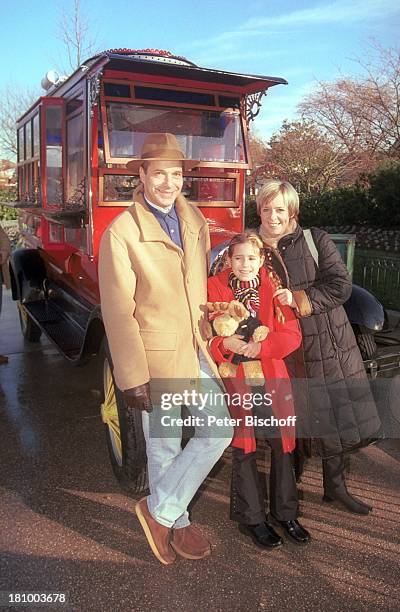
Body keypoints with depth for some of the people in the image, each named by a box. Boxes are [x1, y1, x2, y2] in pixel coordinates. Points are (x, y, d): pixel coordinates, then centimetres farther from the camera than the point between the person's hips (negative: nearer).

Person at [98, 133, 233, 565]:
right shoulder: (121, 233, -13)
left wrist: (210, 336, 13)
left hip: (196, 351, 6)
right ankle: (175, 523, 34)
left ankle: (161, 511, 25)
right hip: (156, 357, -6)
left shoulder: (195, 221, 7)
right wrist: (132, 379, -15)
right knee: (165, 448, 9)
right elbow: (117, 312, -15)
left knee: (219, 431, 7)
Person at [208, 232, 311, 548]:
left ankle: (286, 512, 29)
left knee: (283, 445, 8)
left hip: (272, 378, 2)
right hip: (234, 380, -2)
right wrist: (224, 344, -23)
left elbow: (292, 334, -3)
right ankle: (252, 518, 25)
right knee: (243, 450, 7)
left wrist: (260, 346, -18)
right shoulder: (214, 288, -4)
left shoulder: (273, 288, 2)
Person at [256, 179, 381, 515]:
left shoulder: (316, 240, -1)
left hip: (329, 345, 1)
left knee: (336, 416, 10)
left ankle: (335, 486, 30)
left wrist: (299, 299, -19)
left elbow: (341, 286, -9)